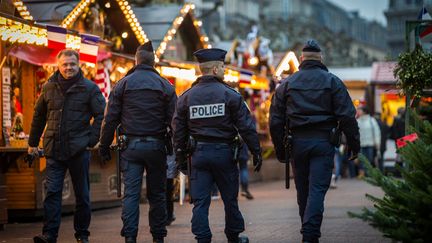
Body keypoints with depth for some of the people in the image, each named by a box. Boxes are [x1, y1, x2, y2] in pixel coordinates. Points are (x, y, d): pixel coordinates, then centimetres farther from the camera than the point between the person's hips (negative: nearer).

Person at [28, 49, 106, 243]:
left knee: (82, 194, 7)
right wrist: (33, 142, 18)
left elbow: (101, 115, 0)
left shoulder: (89, 88, 0)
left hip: (78, 149, -2)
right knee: (52, 192, -6)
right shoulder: (49, 88, 9)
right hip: (54, 149, 2)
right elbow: (39, 116, 18)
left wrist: (91, 140, -8)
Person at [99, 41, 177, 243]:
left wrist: (104, 146, 6)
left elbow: (110, 118, 1)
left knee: (131, 193, 0)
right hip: (156, 146, 0)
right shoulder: (165, 86, 3)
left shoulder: (123, 84, 3)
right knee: (157, 194, 8)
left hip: (130, 145, 0)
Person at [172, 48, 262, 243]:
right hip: (223, 153, -2)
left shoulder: (186, 97, 3)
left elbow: (178, 130, 6)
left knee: (200, 201, 3)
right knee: (230, 198, 13)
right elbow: (246, 127, -7)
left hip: (199, 153, 2)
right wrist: (256, 152, 0)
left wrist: (180, 157, 14)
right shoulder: (230, 95, -6)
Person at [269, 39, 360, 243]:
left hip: (297, 142, 2)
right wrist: (354, 144, 2)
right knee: (317, 189, -6)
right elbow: (347, 117, -4)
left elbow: (275, 121, 7)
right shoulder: (332, 82, 1)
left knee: (303, 190, 14)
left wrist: (280, 150, 13)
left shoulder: (286, 84, 7)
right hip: (323, 141, -2)